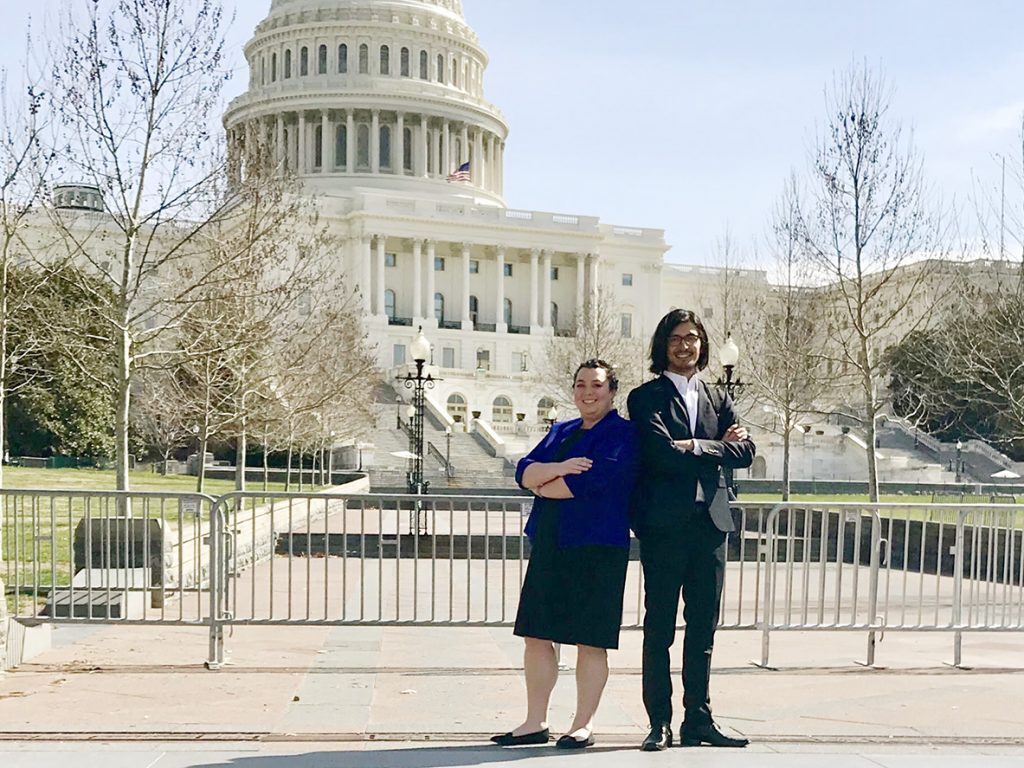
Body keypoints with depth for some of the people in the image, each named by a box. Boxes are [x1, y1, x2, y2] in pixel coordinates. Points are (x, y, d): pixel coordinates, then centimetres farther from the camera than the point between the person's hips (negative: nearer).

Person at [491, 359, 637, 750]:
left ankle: (583, 725, 11)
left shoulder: (623, 434, -4)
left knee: (590, 641, 0)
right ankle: (535, 722, 15)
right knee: (536, 634, 7)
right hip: (548, 546, 7)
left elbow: (591, 480, -18)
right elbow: (524, 471, 7)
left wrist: (543, 486, -3)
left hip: (596, 549, -7)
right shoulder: (561, 431, 19)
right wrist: (559, 468, -14)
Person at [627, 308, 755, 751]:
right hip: (664, 523, -5)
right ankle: (660, 724, 5)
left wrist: (695, 447, -8)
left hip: (710, 523, 5)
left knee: (703, 628, 8)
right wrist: (719, 448, -5)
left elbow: (744, 452, 4)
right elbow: (664, 453, -14)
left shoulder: (717, 400, 19)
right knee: (659, 628, -1)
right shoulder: (645, 398, 2)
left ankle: (698, 720, 15)